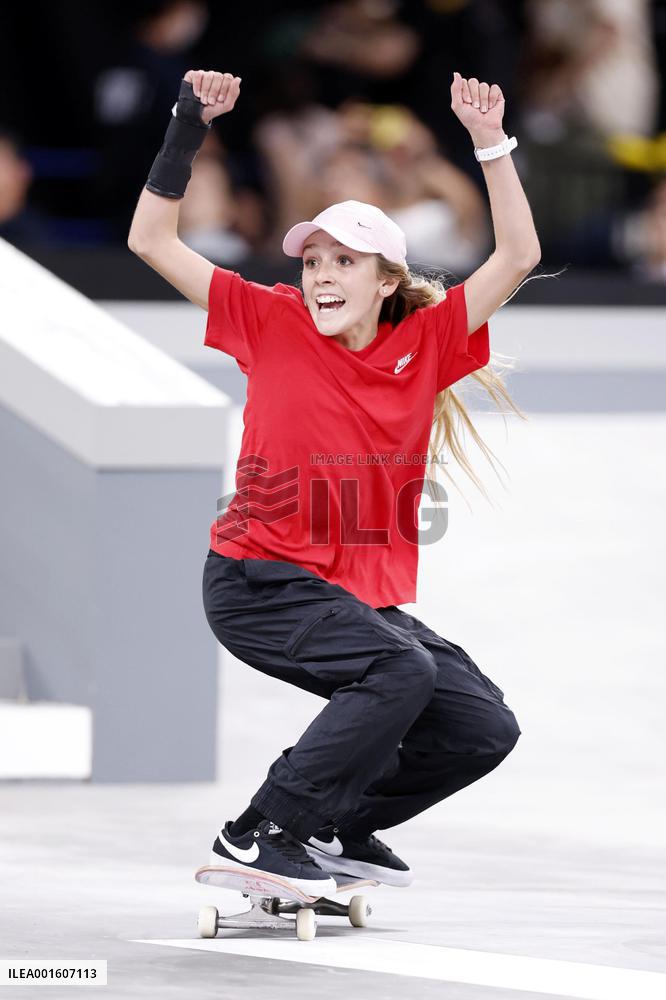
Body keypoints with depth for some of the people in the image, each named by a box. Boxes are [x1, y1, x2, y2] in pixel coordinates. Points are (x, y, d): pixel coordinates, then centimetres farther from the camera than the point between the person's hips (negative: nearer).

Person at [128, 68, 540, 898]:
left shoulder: (425, 342, 4)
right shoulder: (274, 324, -3)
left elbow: (517, 254, 0)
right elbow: (152, 240, -3)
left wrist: (490, 144, -9)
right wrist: (187, 131, -10)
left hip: (362, 593, 5)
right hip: (258, 581, -5)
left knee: (484, 727, -3)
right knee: (402, 672, -29)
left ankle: (335, 826, 14)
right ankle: (258, 834, -20)